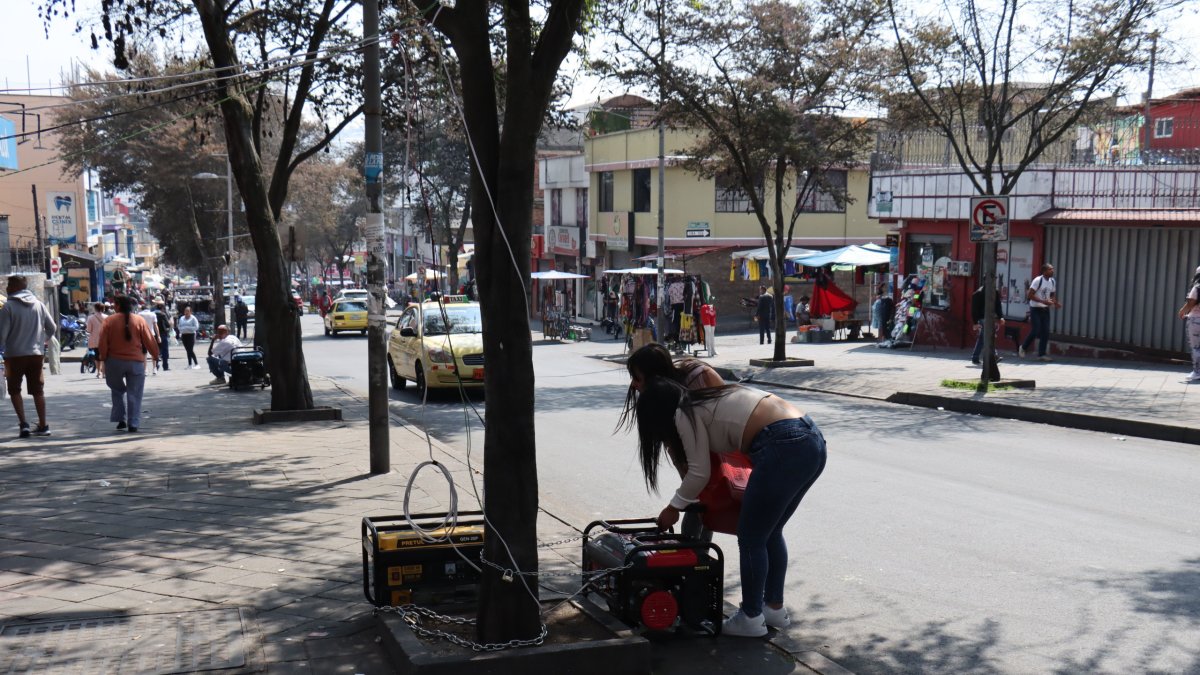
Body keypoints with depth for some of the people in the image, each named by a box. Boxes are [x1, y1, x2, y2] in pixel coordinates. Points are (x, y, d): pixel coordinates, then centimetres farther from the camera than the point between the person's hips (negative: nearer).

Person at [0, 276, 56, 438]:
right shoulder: (39, 304, 4)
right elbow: (52, 327, 9)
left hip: (14, 355, -4)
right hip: (36, 354, 4)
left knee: (14, 390, 10)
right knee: (38, 390, 11)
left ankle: (23, 423, -3)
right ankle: (43, 426, 11)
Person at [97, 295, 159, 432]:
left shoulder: (109, 320, -2)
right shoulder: (139, 320, -1)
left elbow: (103, 342, -4)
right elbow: (149, 341, 1)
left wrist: (103, 358, 4)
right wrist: (155, 355, 12)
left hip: (115, 361, 0)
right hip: (136, 362, 0)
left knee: (117, 390, 18)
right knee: (134, 394, 5)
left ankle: (121, 419, 9)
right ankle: (133, 424, 1)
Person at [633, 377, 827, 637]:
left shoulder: (685, 414, 2)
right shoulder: (709, 399, 26)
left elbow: (699, 472, 3)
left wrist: (673, 508, 17)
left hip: (785, 449, -9)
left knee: (751, 538, 6)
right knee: (769, 533, 23)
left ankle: (751, 618, 17)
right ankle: (774, 608, 33)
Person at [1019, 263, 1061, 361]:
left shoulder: (1052, 282, 8)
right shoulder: (1038, 280, -15)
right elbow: (1030, 295, -19)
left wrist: (1056, 303, -1)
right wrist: (1043, 301, -26)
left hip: (1045, 309, 7)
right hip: (1036, 309, -7)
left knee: (1046, 332, 1)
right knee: (1035, 331, -9)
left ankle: (1041, 354, 7)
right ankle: (1023, 348, 14)